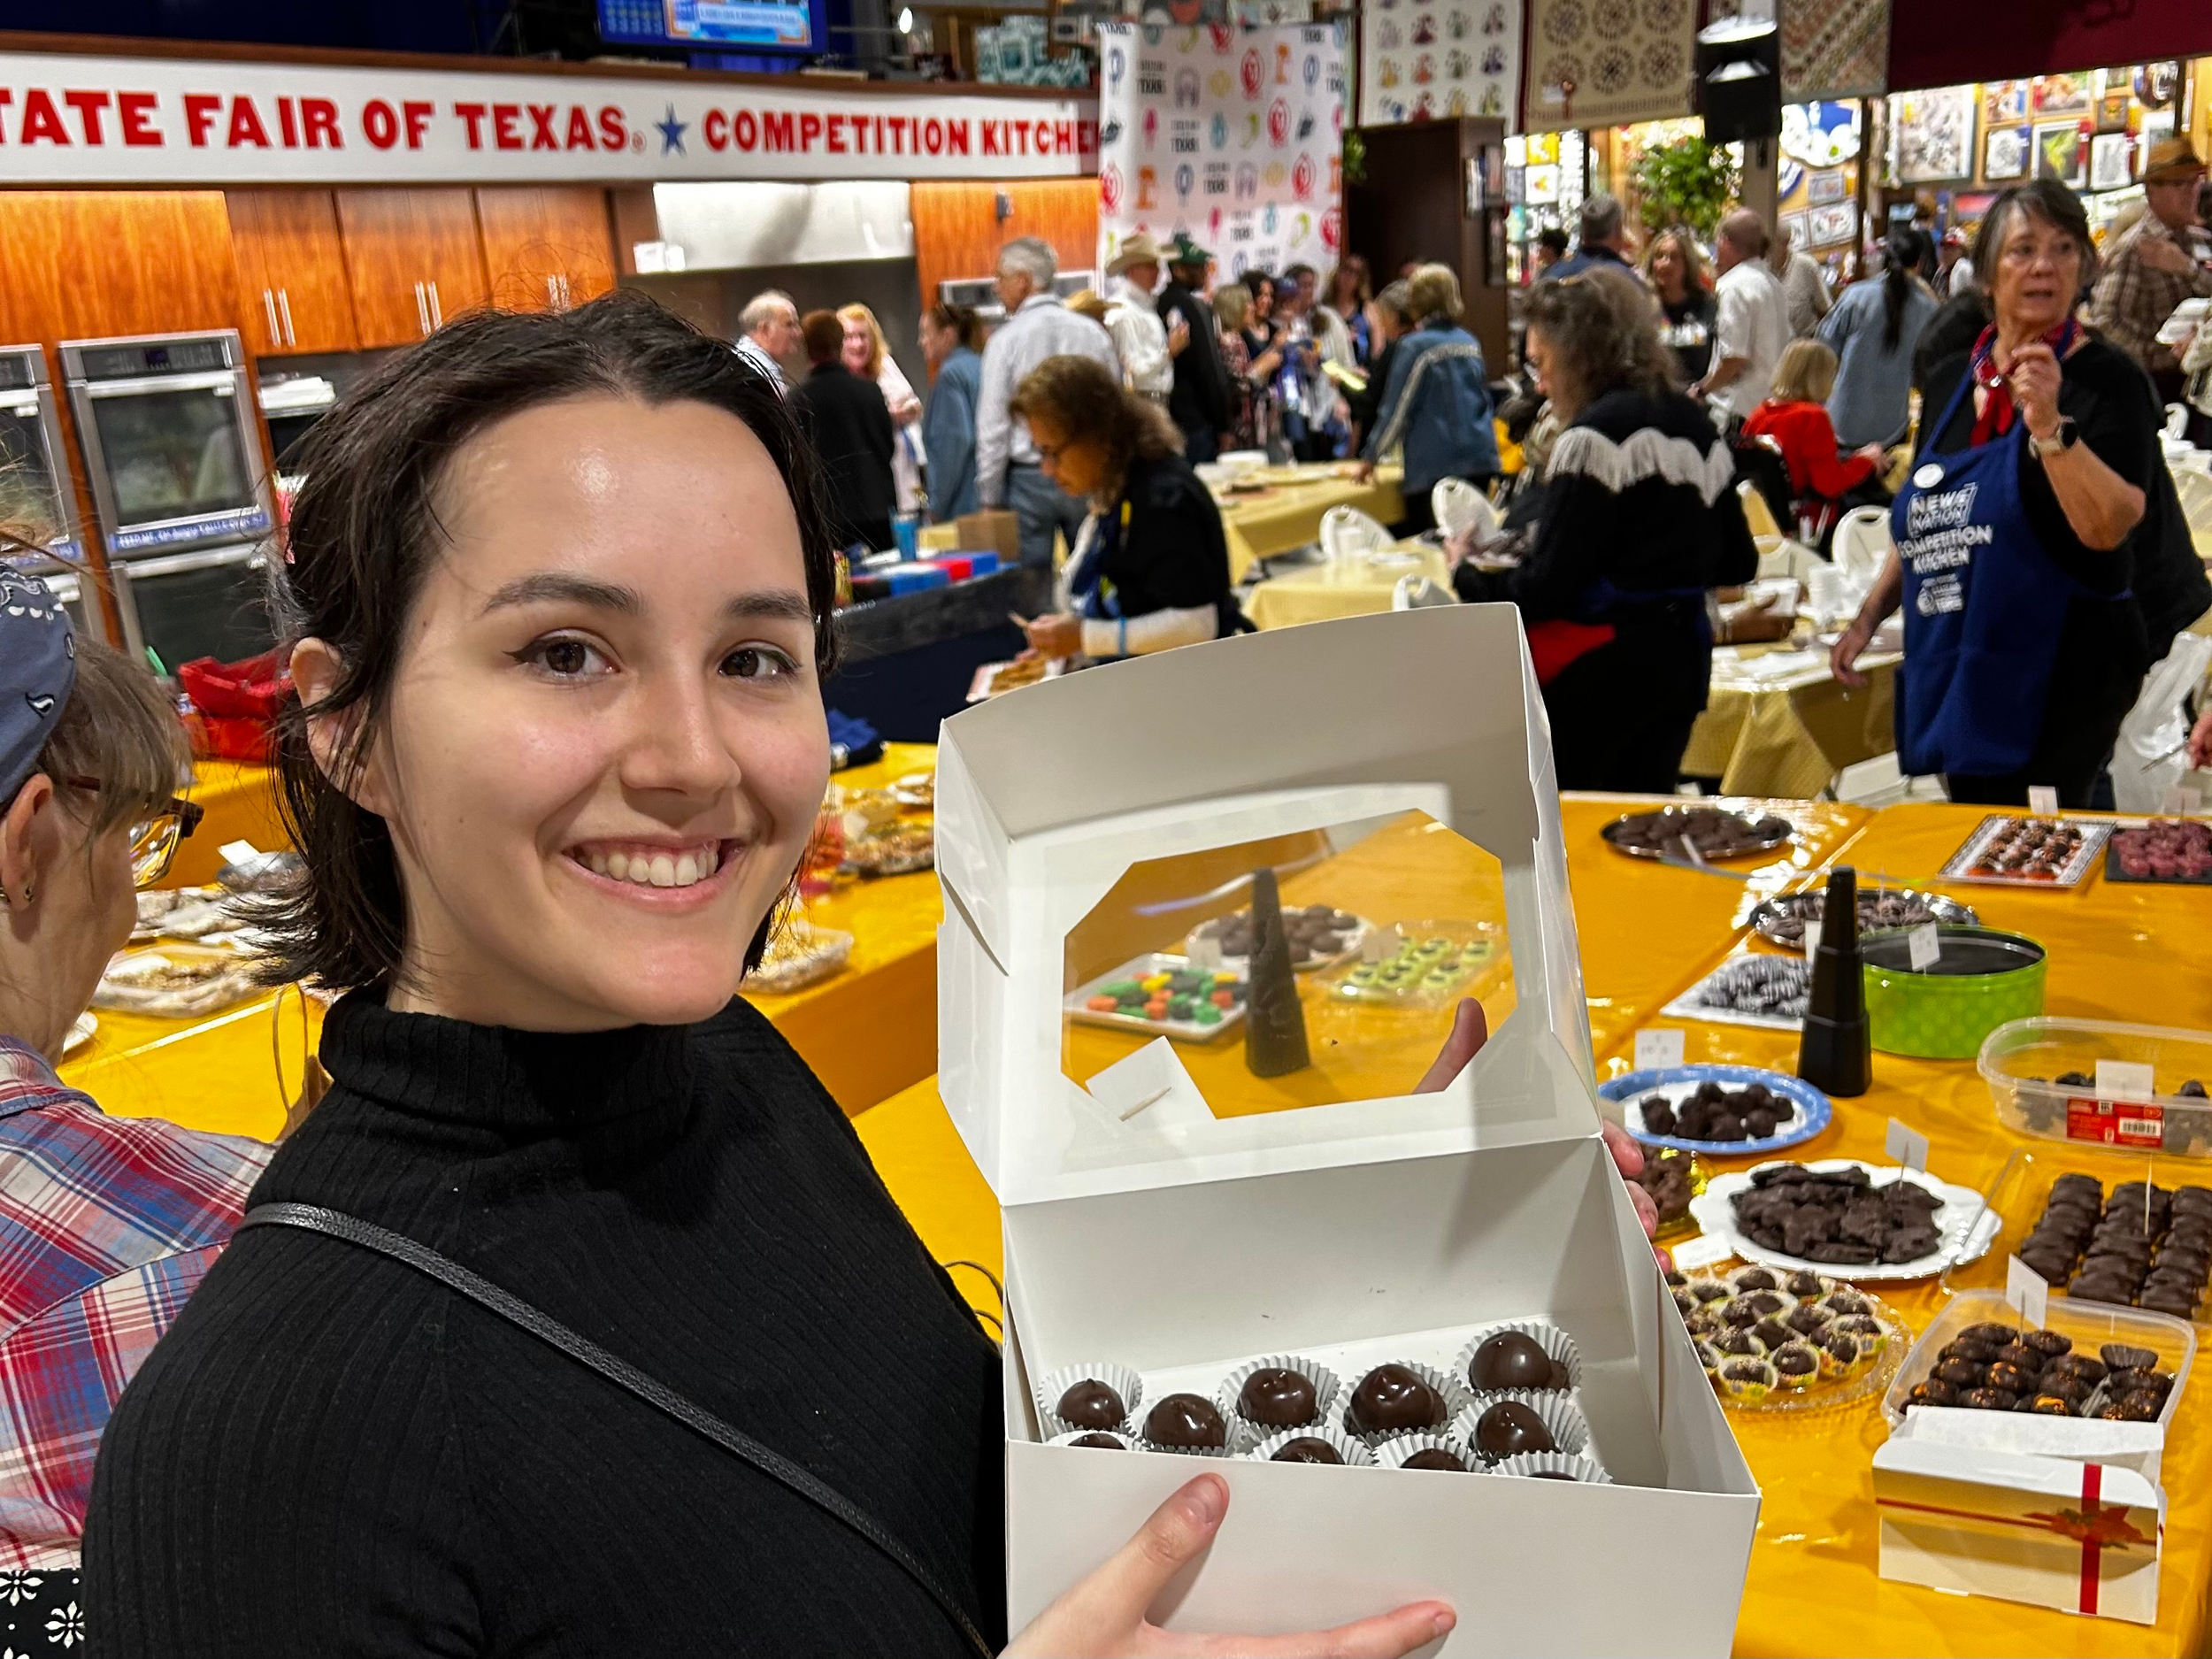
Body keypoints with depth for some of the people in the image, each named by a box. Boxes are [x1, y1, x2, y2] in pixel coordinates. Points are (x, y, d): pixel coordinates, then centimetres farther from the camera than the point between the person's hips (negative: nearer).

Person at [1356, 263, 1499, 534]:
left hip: (1435, 467, -7)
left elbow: (1397, 410, -6)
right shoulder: (1470, 343, 12)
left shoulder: (1415, 347, -8)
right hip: (1481, 461, 7)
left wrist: (1371, 457, 5)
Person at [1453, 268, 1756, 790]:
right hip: (1681, 659, 8)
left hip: (1599, 673, -8)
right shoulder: (1698, 428, 12)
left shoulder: (1595, 436, -13)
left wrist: (1468, 574, -2)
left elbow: (1547, 588, -17)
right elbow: (1738, 563, 18)